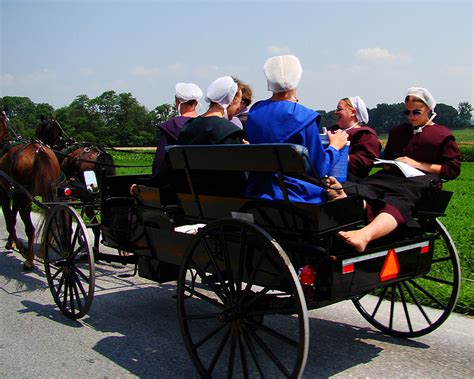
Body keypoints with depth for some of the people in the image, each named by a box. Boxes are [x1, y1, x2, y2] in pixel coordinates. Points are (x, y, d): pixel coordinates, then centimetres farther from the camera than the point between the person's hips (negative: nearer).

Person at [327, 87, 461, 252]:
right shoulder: (397, 131, 32)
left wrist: (417, 164, -4)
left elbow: (453, 169, 5)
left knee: (397, 202, -40)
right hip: (392, 175, 6)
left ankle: (364, 235, -69)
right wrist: (389, 165, 14)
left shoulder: (443, 135, 14)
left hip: (421, 178, -6)